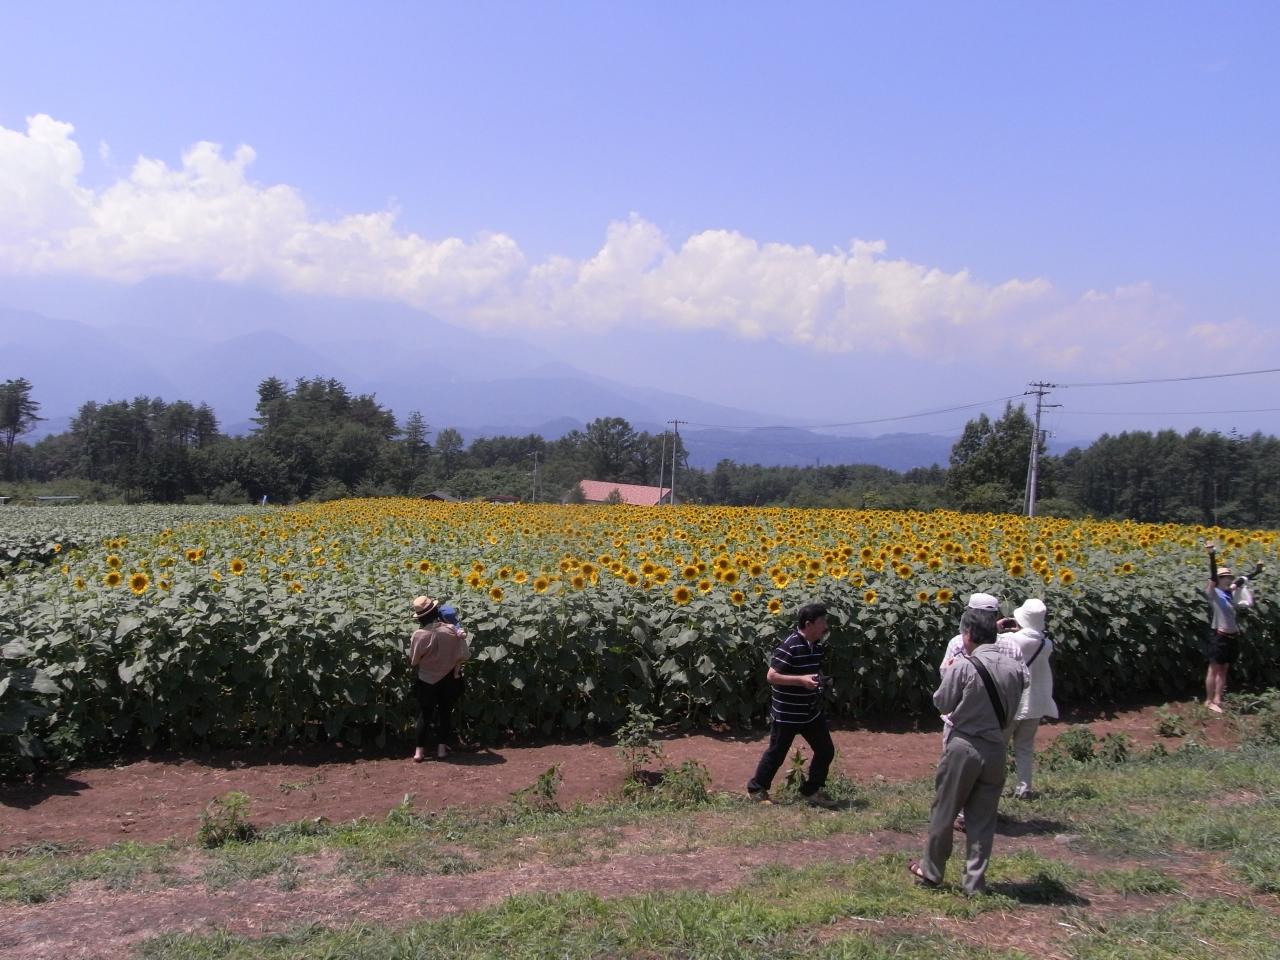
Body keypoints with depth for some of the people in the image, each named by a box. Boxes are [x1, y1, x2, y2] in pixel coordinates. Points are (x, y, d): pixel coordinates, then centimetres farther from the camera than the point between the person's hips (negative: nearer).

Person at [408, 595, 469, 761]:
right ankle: (442, 747, 21)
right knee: (445, 712, 17)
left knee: (424, 714, 13)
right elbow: (464, 655, -12)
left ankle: (420, 750, 13)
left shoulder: (419, 635, -21)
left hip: (426, 680, -1)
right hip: (448, 679, 1)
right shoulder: (452, 631, -19)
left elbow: (412, 661, -10)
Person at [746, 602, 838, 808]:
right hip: (787, 714, -8)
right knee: (776, 754, 7)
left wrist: (819, 679, 0)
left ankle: (811, 790, 26)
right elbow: (771, 676, -23)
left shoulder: (817, 646, 3)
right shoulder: (789, 647, -22)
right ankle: (756, 789, 27)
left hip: (812, 712, 8)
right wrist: (801, 680, -27)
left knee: (826, 751, 10)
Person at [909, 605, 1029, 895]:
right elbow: (1011, 708, 7)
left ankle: (930, 872, 24)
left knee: (944, 812, 12)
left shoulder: (963, 666, -16)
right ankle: (975, 883, 18)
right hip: (996, 751, 4)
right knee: (983, 819, 13)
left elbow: (942, 703, -5)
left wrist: (950, 673, 7)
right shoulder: (1015, 668, -2)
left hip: (964, 747, -4)